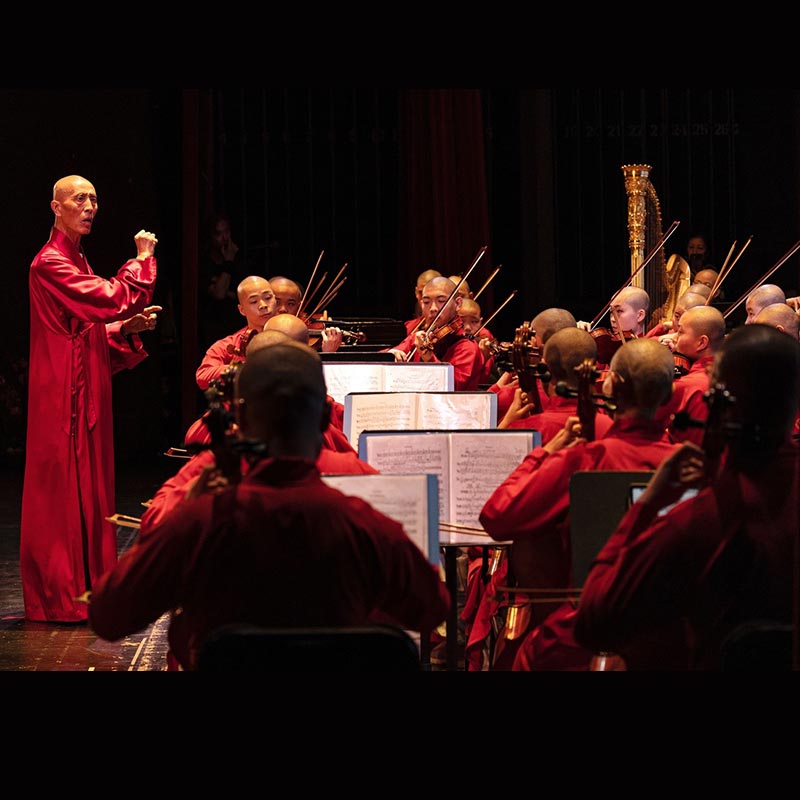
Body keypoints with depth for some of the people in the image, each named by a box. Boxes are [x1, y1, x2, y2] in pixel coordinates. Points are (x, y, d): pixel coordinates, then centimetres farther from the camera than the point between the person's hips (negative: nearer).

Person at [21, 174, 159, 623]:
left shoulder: (76, 261, 17)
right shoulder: (51, 263, -13)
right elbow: (111, 299, -21)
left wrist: (129, 325, 3)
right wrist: (143, 261, -8)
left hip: (85, 389, 10)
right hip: (63, 390, -10)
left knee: (87, 485, 11)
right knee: (64, 486, -6)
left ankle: (85, 589, 16)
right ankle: (61, 597, -2)